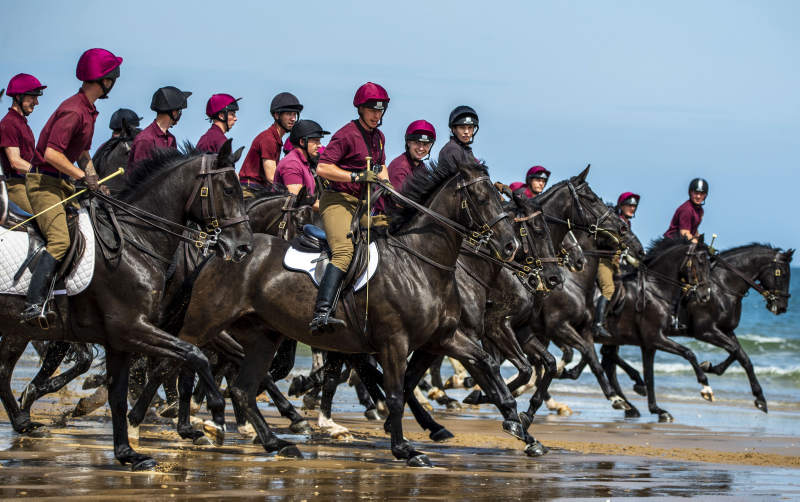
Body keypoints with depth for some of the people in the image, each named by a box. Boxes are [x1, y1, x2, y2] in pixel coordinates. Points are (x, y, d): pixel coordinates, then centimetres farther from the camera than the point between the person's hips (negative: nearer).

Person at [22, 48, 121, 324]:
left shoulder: (89, 111, 13)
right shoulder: (73, 111, -20)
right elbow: (52, 154, -25)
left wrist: (95, 182, 6)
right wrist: (84, 176, -17)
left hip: (63, 182, 10)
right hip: (44, 182, -10)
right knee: (60, 240, -23)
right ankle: (33, 304, -29)